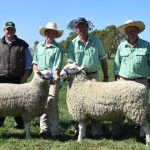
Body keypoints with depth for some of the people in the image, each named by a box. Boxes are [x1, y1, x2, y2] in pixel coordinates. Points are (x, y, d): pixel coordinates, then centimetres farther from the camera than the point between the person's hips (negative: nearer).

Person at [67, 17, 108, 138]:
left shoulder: (96, 41, 3)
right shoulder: (73, 43, 2)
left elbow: (103, 59, 6)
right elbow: (71, 62, -3)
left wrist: (106, 76, 5)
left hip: (93, 75, -1)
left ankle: (96, 131, 0)